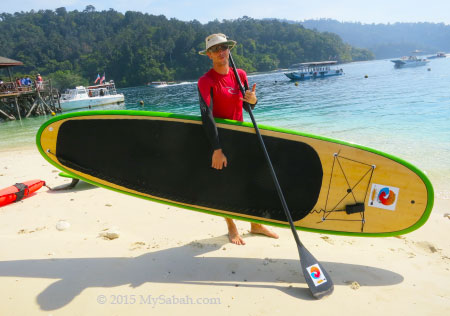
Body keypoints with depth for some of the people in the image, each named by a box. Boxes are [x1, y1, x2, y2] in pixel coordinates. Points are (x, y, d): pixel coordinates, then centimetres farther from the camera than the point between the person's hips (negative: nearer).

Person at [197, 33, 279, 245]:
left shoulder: (240, 75, 3)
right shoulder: (206, 81, -15)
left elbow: (247, 107, 10)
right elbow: (207, 115, -25)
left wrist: (252, 100, -16)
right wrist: (217, 150, -31)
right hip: (219, 137, -5)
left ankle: (256, 225, 24)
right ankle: (232, 228, 23)